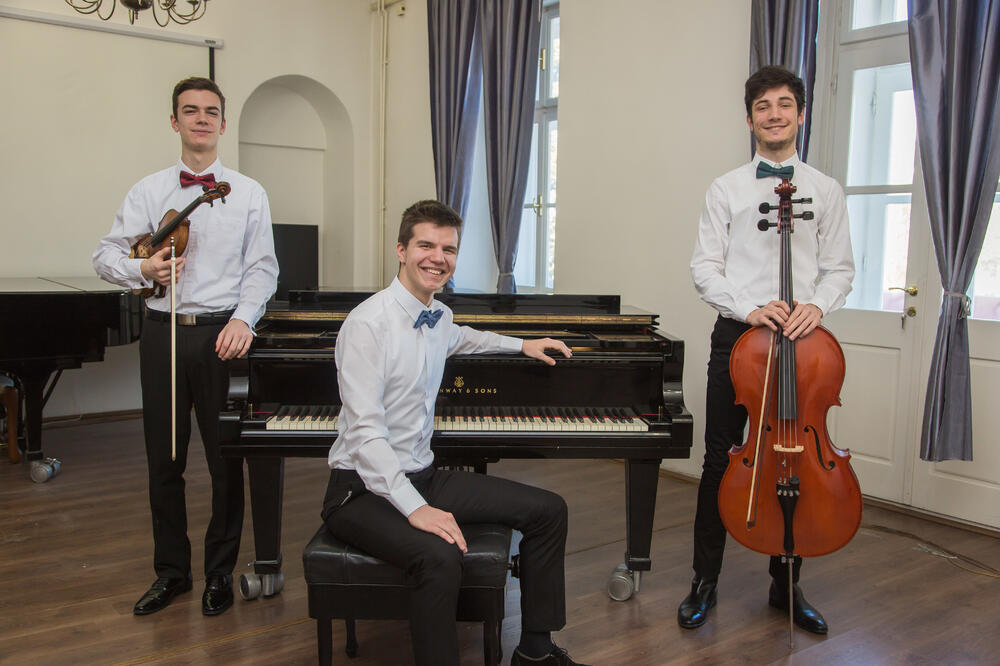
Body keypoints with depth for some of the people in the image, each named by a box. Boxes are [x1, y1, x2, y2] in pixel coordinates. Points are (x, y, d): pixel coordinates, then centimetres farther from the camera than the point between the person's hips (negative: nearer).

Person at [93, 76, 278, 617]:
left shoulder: (249, 194, 6)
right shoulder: (148, 191, 9)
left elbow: (261, 268, 2)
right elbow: (106, 255, 7)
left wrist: (243, 318, -13)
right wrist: (143, 269, -14)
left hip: (221, 332, -1)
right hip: (163, 330, 2)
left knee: (226, 458, 3)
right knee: (164, 459, 9)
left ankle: (220, 571, 21)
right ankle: (171, 571, 25)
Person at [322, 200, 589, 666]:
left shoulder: (440, 317, 7)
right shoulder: (369, 323, -18)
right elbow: (365, 432, -24)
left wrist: (523, 344, 37)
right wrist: (415, 508, -31)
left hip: (422, 477, 8)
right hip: (363, 490, -8)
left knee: (548, 510, 4)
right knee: (440, 557, -37)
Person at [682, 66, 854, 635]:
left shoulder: (826, 191, 8)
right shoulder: (726, 190, 5)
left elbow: (840, 267, 6)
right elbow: (705, 267, 0)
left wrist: (817, 305, -14)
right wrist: (749, 309, -15)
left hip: (801, 339, 1)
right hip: (738, 335, -1)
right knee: (721, 461, 4)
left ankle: (787, 586, 27)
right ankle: (705, 582, 19)